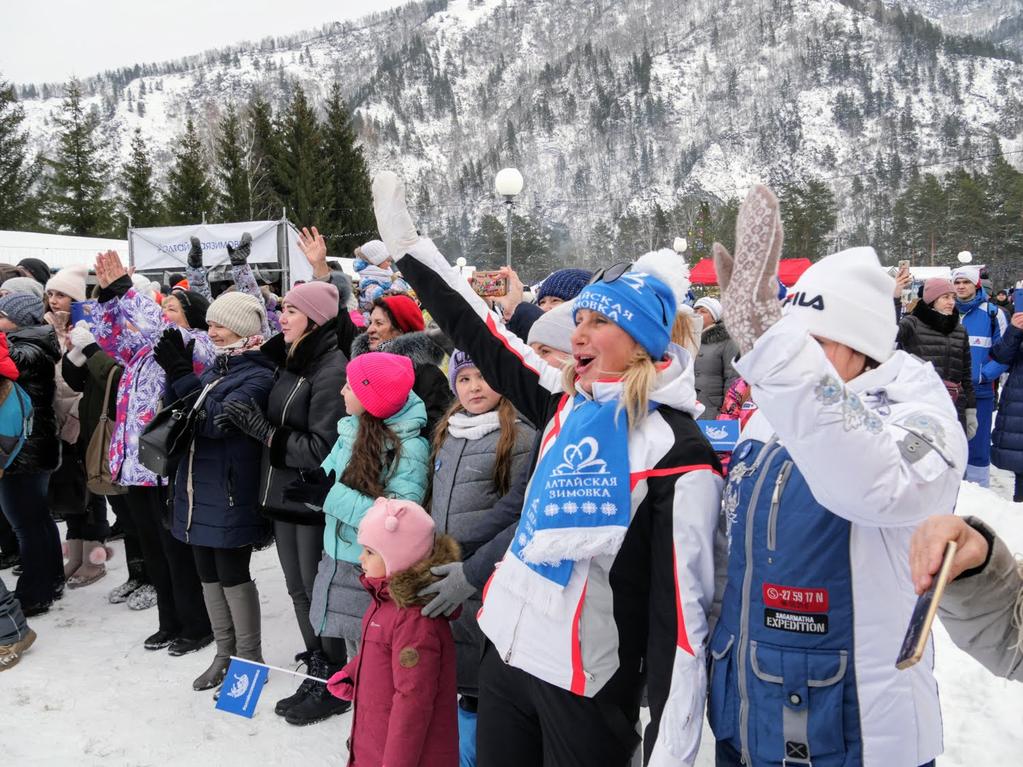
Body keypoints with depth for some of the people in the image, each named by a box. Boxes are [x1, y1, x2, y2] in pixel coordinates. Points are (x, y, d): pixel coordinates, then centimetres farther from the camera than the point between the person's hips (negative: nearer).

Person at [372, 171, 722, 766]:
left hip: (587, 684, -6)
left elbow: (682, 605, -17)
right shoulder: (565, 405, 2)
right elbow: (483, 338, 9)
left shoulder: (676, 448, -17)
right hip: (505, 653, 6)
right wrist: (408, 244, 12)